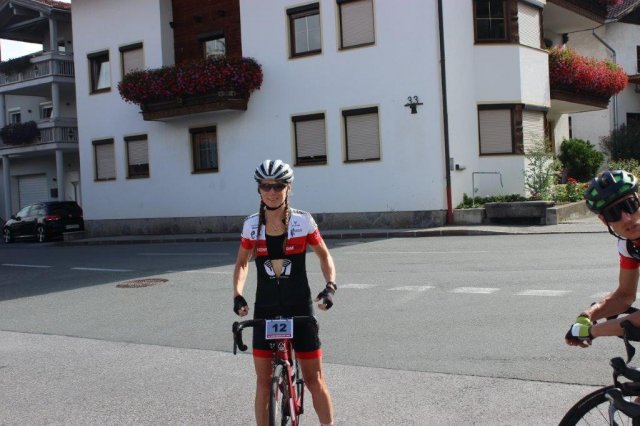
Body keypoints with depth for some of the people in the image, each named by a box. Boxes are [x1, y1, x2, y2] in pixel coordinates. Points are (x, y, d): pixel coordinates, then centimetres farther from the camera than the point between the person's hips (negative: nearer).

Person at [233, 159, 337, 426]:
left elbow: (324, 256, 3)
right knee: (263, 381, 8)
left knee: (314, 379, 4)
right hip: (265, 311, 2)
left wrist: (330, 286, -13)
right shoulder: (251, 224, -3)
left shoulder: (303, 221, -8)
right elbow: (242, 263, 10)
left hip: (299, 309, -2)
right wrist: (237, 295, -5)